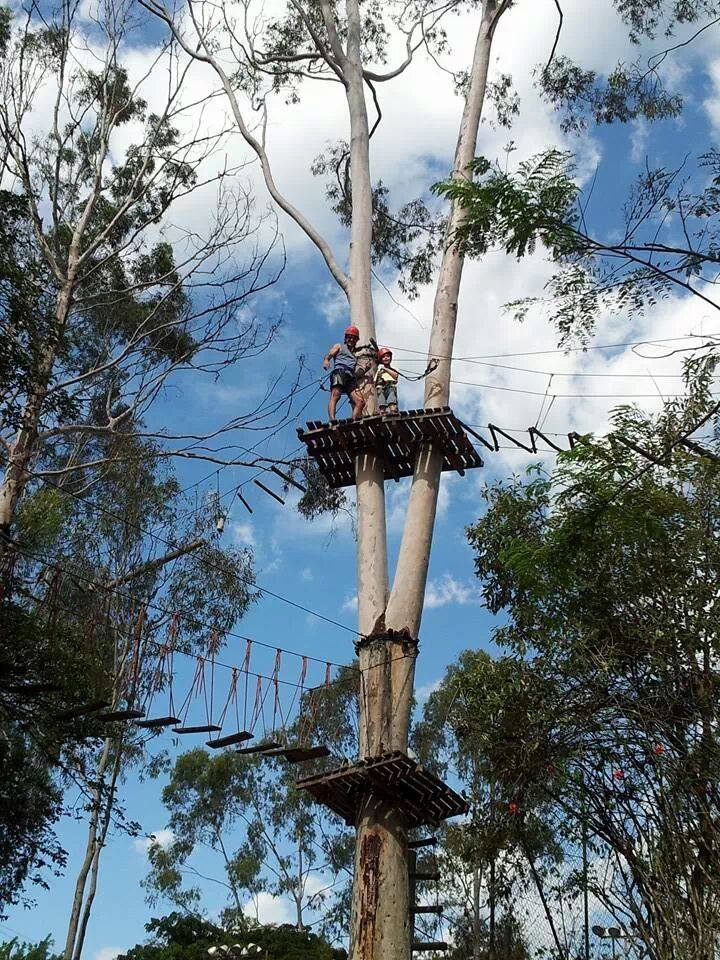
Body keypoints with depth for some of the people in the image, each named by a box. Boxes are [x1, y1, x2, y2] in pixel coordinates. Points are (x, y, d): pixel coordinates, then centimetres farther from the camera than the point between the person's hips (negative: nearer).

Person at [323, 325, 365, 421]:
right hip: (340, 371, -5)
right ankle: (332, 420, -44)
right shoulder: (339, 346, 24)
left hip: (351, 377, 5)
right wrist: (326, 361, -16)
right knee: (335, 395, -27)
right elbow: (329, 354, 3)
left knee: (360, 402, -13)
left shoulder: (355, 353, 37)